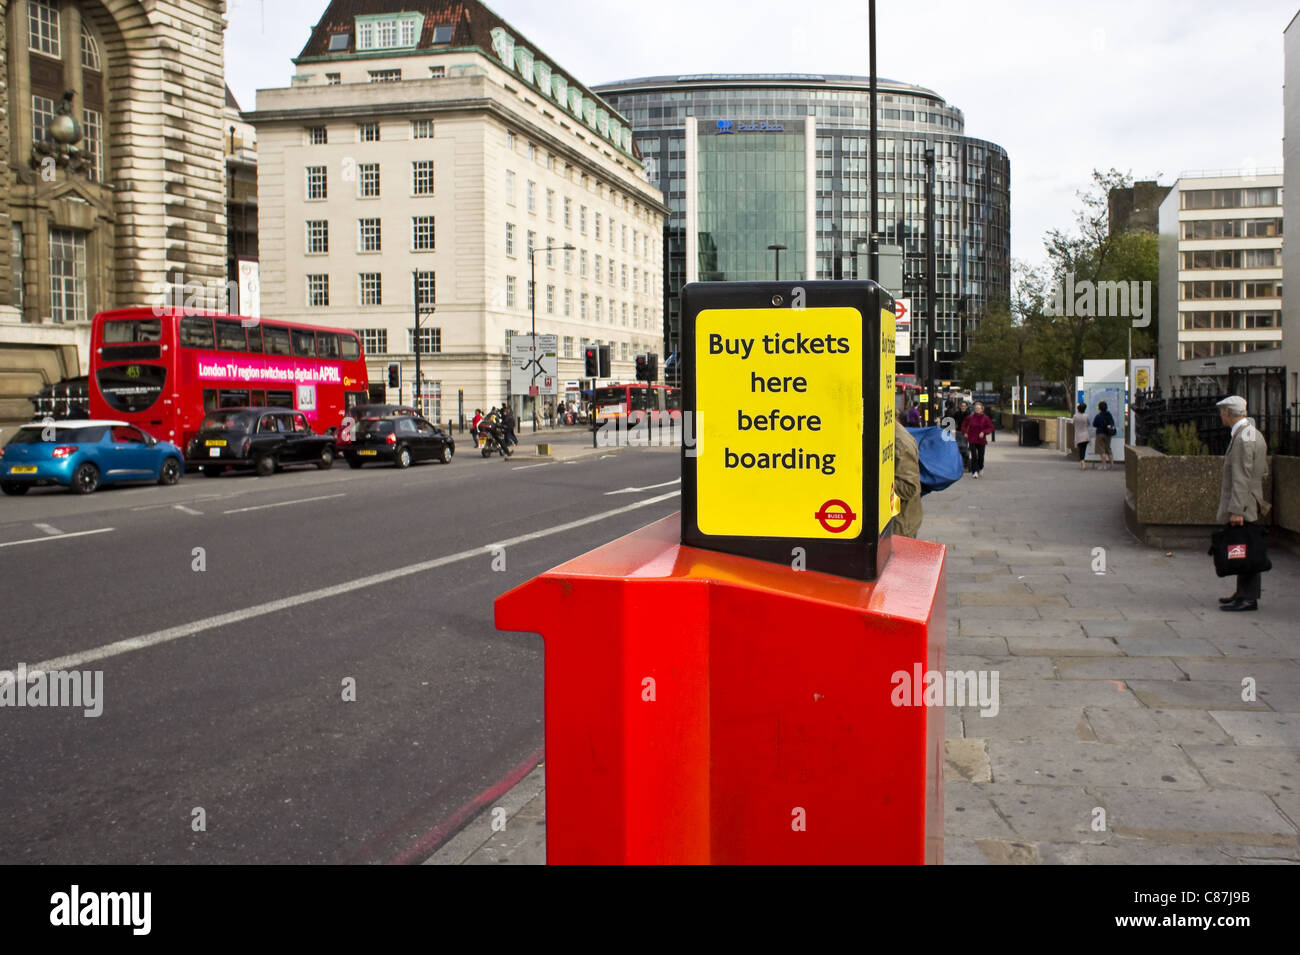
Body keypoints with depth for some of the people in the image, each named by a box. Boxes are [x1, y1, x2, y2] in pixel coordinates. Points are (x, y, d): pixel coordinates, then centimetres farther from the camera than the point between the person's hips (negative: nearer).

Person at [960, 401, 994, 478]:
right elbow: (964, 424, 15)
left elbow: (990, 427, -2)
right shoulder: (970, 417, -2)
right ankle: (974, 471, -7)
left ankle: (980, 468, 37)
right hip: (972, 439, -1)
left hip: (981, 440, 1)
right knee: (974, 456, -10)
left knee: (981, 456, 9)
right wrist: (964, 432, 6)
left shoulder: (985, 418, -4)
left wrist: (984, 432, -16)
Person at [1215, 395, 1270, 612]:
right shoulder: (1255, 435, 15)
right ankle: (1244, 593, 23)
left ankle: (1248, 598, -4)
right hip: (1251, 505, 10)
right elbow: (1263, 472, 21)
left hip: (1242, 507, -10)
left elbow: (1241, 478, -22)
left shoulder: (1242, 439, -18)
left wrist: (1236, 510, -24)